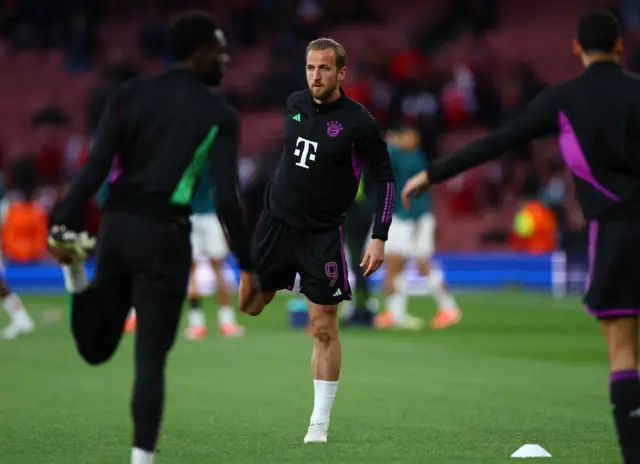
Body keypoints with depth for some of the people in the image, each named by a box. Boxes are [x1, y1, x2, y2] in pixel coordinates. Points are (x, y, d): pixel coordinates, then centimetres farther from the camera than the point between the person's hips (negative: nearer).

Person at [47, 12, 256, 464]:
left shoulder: (130, 94, 8)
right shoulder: (219, 114, -2)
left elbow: (96, 167, -3)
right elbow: (226, 198, -7)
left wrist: (61, 222, -6)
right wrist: (247, 265, -1)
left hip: (117, 223, 4)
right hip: (164, 234, -4)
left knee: (96, 348, 16)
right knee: (150, 358, 1)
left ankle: (79, 276, -4)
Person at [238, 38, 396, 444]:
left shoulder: (359, 122, -12)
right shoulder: (295, 104, 2)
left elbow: (385, 178, -6)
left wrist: (379, 238, -11)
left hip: (322, 234, -5)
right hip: (276, 220, 5)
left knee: (324, 326, -4)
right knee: (245, 307, 1)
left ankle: (320, 424, 2)